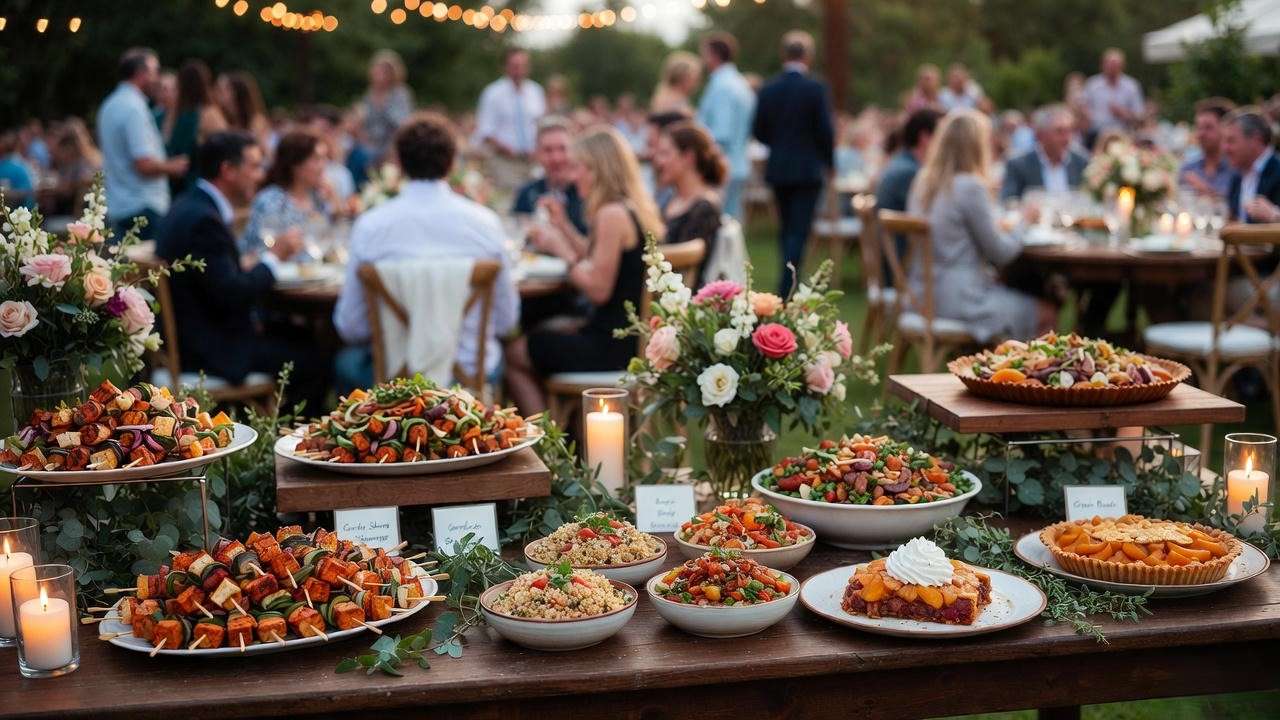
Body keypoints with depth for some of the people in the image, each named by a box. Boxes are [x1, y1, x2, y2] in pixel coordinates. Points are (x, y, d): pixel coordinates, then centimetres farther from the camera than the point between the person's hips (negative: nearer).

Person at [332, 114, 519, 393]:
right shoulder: (485, 222, -9)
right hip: (471, 373, 1)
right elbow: (506, 320, -1)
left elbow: (351, 327, -5)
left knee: (348, 361, 32)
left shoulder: (370, 226, -11)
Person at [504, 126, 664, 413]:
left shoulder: (612, 214, -19)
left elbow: (598, 289, -21)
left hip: (611, 346, -10)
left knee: (514, 355, 4)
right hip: (634, 340, 10)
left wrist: (562, 250, -12)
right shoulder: (639, 209, 11)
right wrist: (563, 225, 14)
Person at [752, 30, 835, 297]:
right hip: (808, 170, -4)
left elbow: (759, 131, 3)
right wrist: (829, 160, 5)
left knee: (786, 228, 17)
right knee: (799, 230, -2)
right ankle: (787, 288, -9)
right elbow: (826, 131, -11)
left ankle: (788, 284, 25)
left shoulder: (768, 90, -1)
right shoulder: (817, 89, -12)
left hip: (777, 169, 4)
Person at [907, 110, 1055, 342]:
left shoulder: (923, 180, 5)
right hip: (959, 301, -8)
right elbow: (999, 253, -10)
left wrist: (1002, 228, 14)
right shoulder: (970, 186, -18)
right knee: (1046, 313, 8)